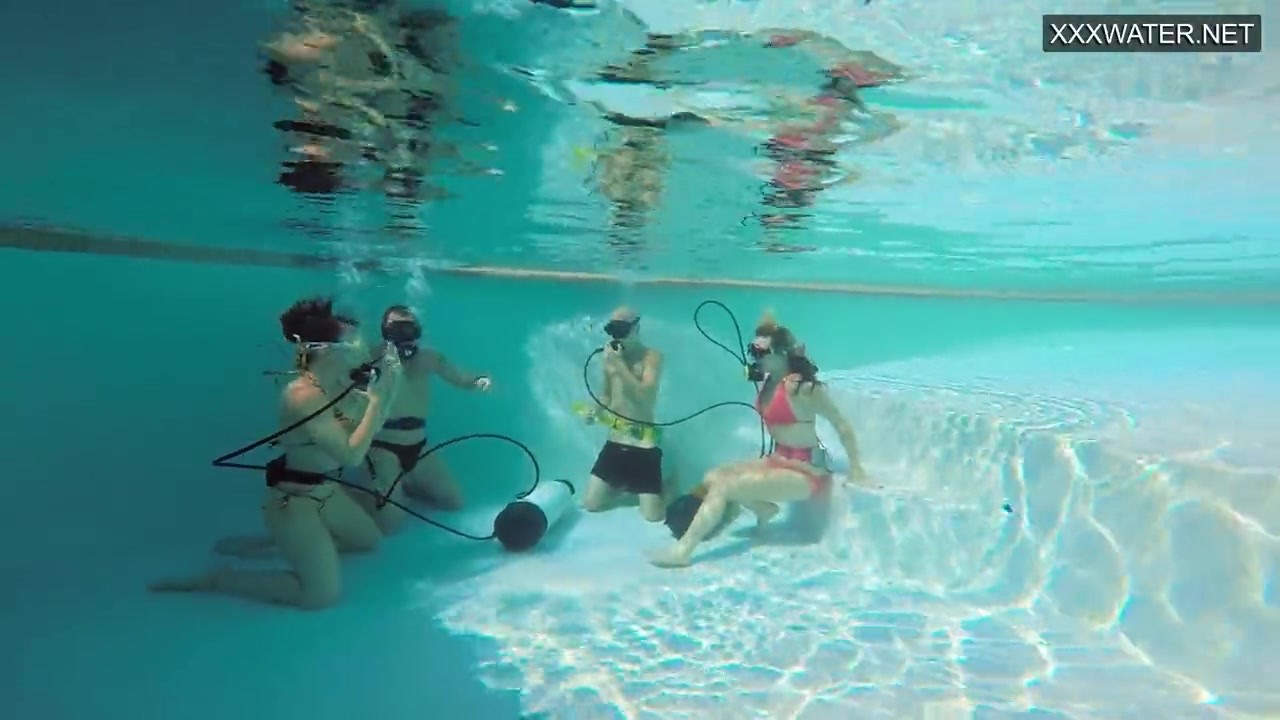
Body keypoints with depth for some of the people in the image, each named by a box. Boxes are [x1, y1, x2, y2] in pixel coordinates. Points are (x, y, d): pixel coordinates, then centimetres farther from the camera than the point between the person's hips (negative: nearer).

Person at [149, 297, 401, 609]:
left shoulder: (338, 386, -3)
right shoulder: (304, 396, -30)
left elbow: (371, 422, 6)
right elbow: (351, 455, -33)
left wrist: (389, 386, -10)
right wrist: (376, 398, -29)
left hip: (324, 492, 9)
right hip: (293, 500, -9)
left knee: (368, 540, 27)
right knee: (322, 595, -5)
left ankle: (270, 544, 29)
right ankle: (217, 580, 7)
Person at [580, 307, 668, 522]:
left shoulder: (651, 357, -7)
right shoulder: (610, 356, 9)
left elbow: (646, 397, -20)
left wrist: (620, 366, -20)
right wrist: (596, 412, 1)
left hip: (643, 447, -5)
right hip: (614, 445, 5)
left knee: (653, 516, -7)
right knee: (590, 504, 3)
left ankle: (667, 487, 25)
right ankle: (625, 489, 29)